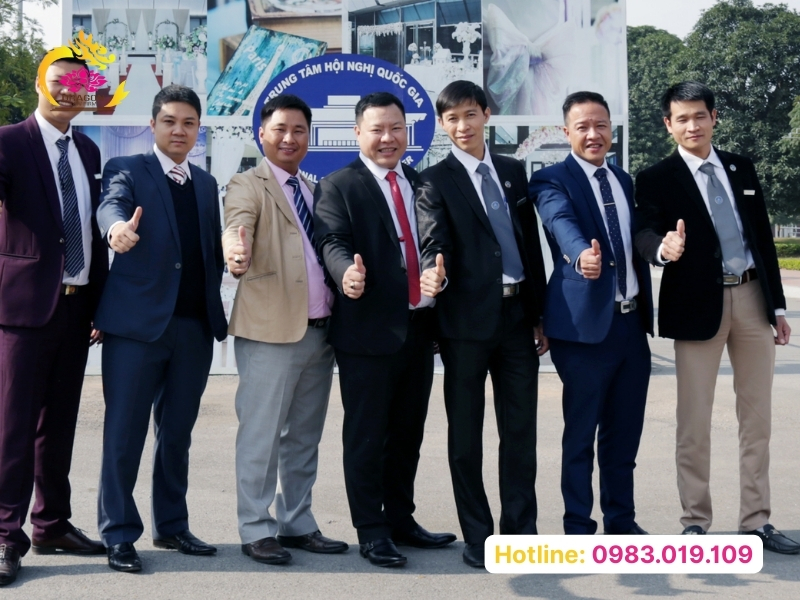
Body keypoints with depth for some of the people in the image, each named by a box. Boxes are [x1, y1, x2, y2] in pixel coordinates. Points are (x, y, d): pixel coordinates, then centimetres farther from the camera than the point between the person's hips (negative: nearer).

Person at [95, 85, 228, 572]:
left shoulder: (206, 184, 18)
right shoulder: (127, 170, 1)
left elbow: (214, 248, 17)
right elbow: (112, 203, -20)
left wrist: (214, 300, 2)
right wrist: (118, 227, -43)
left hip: (195, 325, 5)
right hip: (137, 321, -5)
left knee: (178, 432, 12)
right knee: (125, 432, -1)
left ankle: (171, 526, 24)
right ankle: (119, 535, 8)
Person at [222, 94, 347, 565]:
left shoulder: (317, 190, 18)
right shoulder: (248, 185, -3)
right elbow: (236, 225, -23)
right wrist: (235, 252, -45)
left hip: (319, 329, 7)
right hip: (271, 330, -6)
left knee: (305, 437, 14)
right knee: (262, 434, -1)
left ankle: (298, 524, 24)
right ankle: (256, 530, 9)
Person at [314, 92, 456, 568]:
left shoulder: (422, 184, 16)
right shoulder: (338, 187, -2)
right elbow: (334, 242, -16)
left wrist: (439, 273, -10)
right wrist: (347, 273, -37)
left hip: (419, 328, 6)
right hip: (369, 331, -6)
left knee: (408, 434, 15)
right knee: (366, 436, 2)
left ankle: (401, 520, 27)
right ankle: (372, 532, 12)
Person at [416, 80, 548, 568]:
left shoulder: (514, 171, 12)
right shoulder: (436, 180, 0)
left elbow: (532, 242, 13)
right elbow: (436, 244, -11)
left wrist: (541, 313, 11)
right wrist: (435, 272, -35)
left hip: (518, 314, 4)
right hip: (468, 317, -4)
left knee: (521, 428, 7)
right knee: (466, 431, 4)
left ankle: (521, 529, 17)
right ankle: (478, 536, 14)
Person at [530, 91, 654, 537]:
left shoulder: (625, 182, 16)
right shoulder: (553, 180, -5)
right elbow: (562, 222, -26)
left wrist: (647, 309, 15)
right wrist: (582, 253, -47)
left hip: (632, 321, 6)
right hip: (585, 322, -6)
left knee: (625, 432, 13)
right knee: (581, 432, 3)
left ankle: (622, 520, 26)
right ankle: (578, 527, 14)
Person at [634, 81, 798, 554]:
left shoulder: (742, 169, 11)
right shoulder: (657, 179, -2)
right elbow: (646, 233, -16)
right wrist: (664, 249, -40)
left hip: (752, 298, 4)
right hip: (699, 304, -4)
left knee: (757, 417, 9)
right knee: (695, 421, 2)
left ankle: (757, 520, 19)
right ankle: (696, 522, 13)